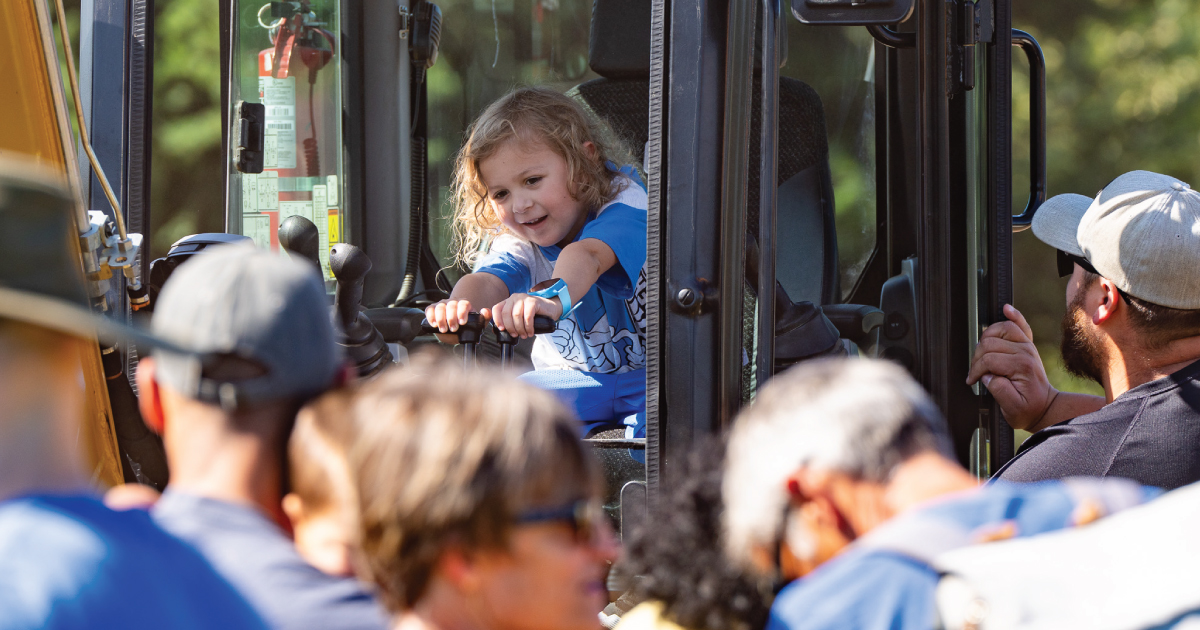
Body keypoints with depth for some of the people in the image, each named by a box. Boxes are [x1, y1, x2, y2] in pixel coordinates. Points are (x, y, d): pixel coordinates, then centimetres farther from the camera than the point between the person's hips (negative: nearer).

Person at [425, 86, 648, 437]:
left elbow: (585, 257, -43)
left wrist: (554, 298, -66)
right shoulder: (520, 243, -3)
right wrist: (460, 305, -52)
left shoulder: (624, 213, -20)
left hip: (646, 372, -6)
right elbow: (489, 279, -26)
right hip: (573, 378, 6)